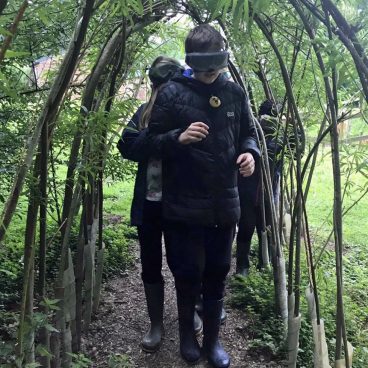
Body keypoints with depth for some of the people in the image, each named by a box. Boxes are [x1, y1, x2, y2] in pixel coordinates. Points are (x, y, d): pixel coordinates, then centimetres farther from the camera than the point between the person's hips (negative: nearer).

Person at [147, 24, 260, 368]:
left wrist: (250, 152, -6)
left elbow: (248, 132, 16)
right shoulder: (172, 93, -7)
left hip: (225, 205, 3)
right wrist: (179, 137, -23)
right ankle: (186, 333, 35)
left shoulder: (235, 92, 4)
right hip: (184, 206, -3)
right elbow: (152, 141, -3)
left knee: (216, 275, 13)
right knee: (188, 275, 8)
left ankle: (212, 339, 33)